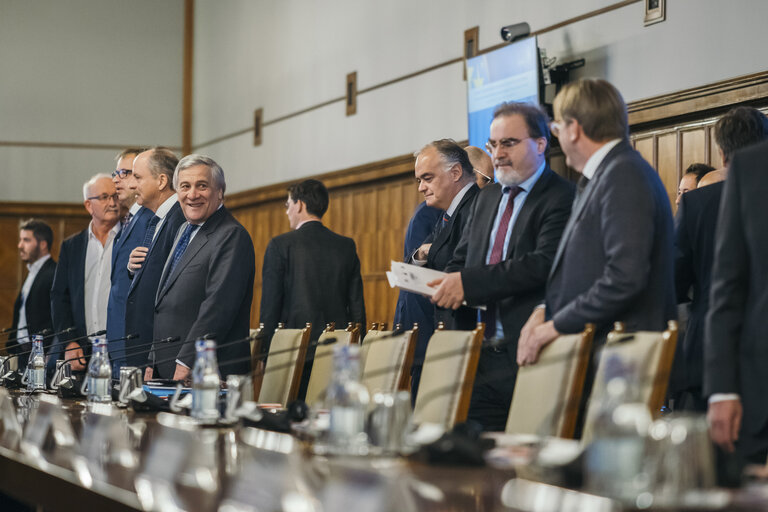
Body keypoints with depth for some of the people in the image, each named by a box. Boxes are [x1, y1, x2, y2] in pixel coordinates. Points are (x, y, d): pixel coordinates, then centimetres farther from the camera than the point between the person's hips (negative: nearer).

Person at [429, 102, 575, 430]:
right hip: (480, 353, 7)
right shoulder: (487, 197, 21)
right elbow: (461, 259, 24)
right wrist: (447, 285, 0)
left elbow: (545, 263, -19)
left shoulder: (560, 198, -6)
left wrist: (469, 282, -22)